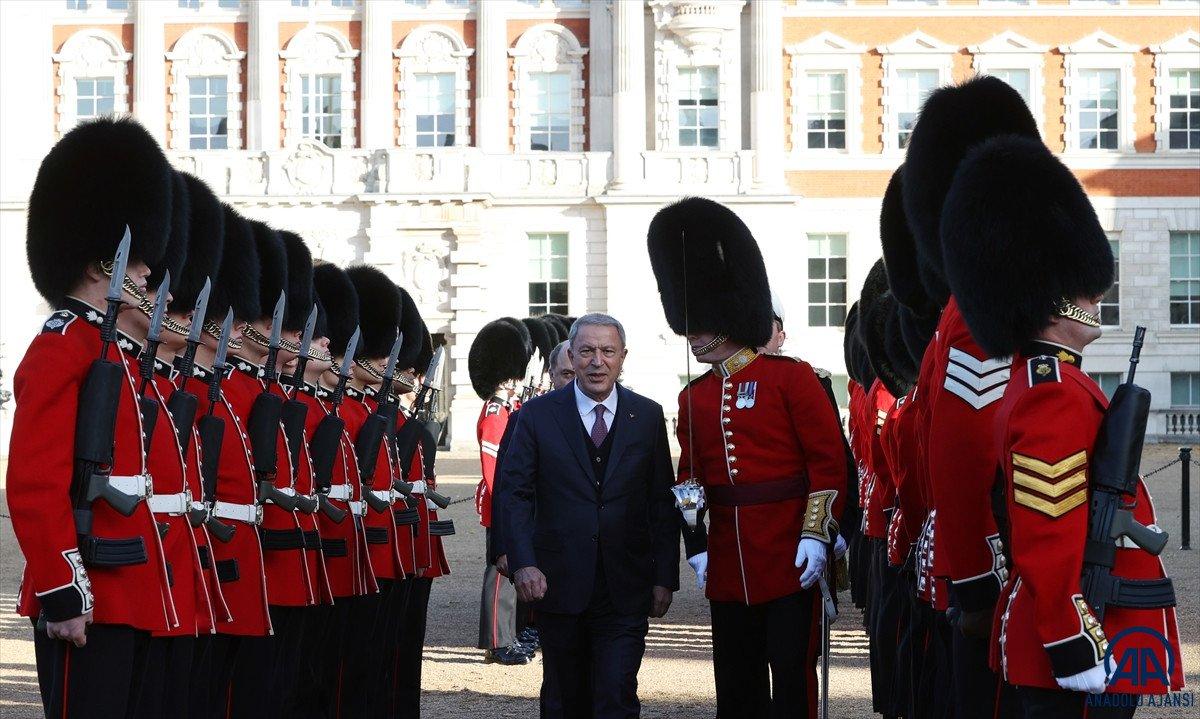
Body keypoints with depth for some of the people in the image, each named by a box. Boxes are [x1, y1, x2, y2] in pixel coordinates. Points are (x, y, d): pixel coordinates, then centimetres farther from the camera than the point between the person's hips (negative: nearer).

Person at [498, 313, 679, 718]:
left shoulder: (648, 416, 5)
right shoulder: (538, 414, 2)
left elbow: (663, 503, 7)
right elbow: (514, 493, -1)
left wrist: (665, 577, 2)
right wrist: (523, 563, -14)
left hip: (625, 590, 0)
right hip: (558, 585, 0)